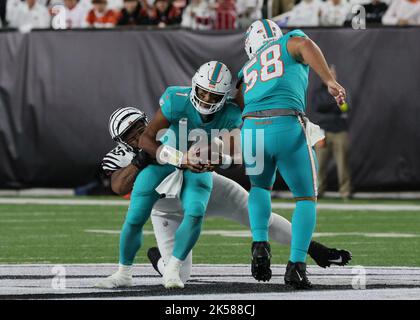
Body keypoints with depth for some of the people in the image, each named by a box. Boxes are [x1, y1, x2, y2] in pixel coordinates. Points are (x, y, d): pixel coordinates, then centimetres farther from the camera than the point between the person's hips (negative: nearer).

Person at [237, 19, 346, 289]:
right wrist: (330, 82, -11)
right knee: (306, 198, 15)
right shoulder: (289, 42, 21)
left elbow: (240, 107, 17)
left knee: (261, 186, 32)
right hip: (287, 127, -3)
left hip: (251, 129, 3)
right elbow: (305, 45, -4)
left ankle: (260, 243, 7)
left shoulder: (248, 71, 31)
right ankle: (296, 265, -1)